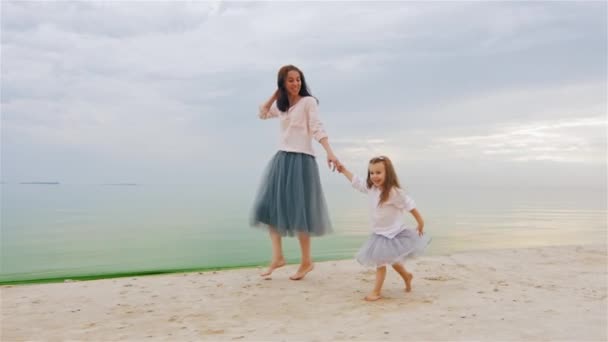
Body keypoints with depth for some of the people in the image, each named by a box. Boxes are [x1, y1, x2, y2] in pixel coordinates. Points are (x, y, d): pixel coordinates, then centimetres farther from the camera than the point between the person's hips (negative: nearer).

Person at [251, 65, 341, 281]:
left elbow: (318, 129, -13)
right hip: (281, 158, 7)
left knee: (298, 212, -5)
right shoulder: (281, 105, 15)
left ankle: (307, 261, 8)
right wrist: (276, 93, 16)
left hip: (301, 159, -7)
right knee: (270, 207, 1)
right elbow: (262, 113, 28)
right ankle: (277, 256, 10)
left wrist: (330, 153, -27)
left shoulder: (308, 101, -4)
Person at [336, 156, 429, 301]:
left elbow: (410, 205, -16)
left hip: (392, 233, -7)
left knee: (380, 261, -6)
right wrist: (344, 170, 17)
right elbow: (356, 182, 13)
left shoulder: (394, 192, -23)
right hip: (378, 233, 8)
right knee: (391, 260, 23)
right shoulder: (370, 188, -3)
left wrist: (420, 222, -9)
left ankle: (376, 291, 6)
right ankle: (407, 276, 49)